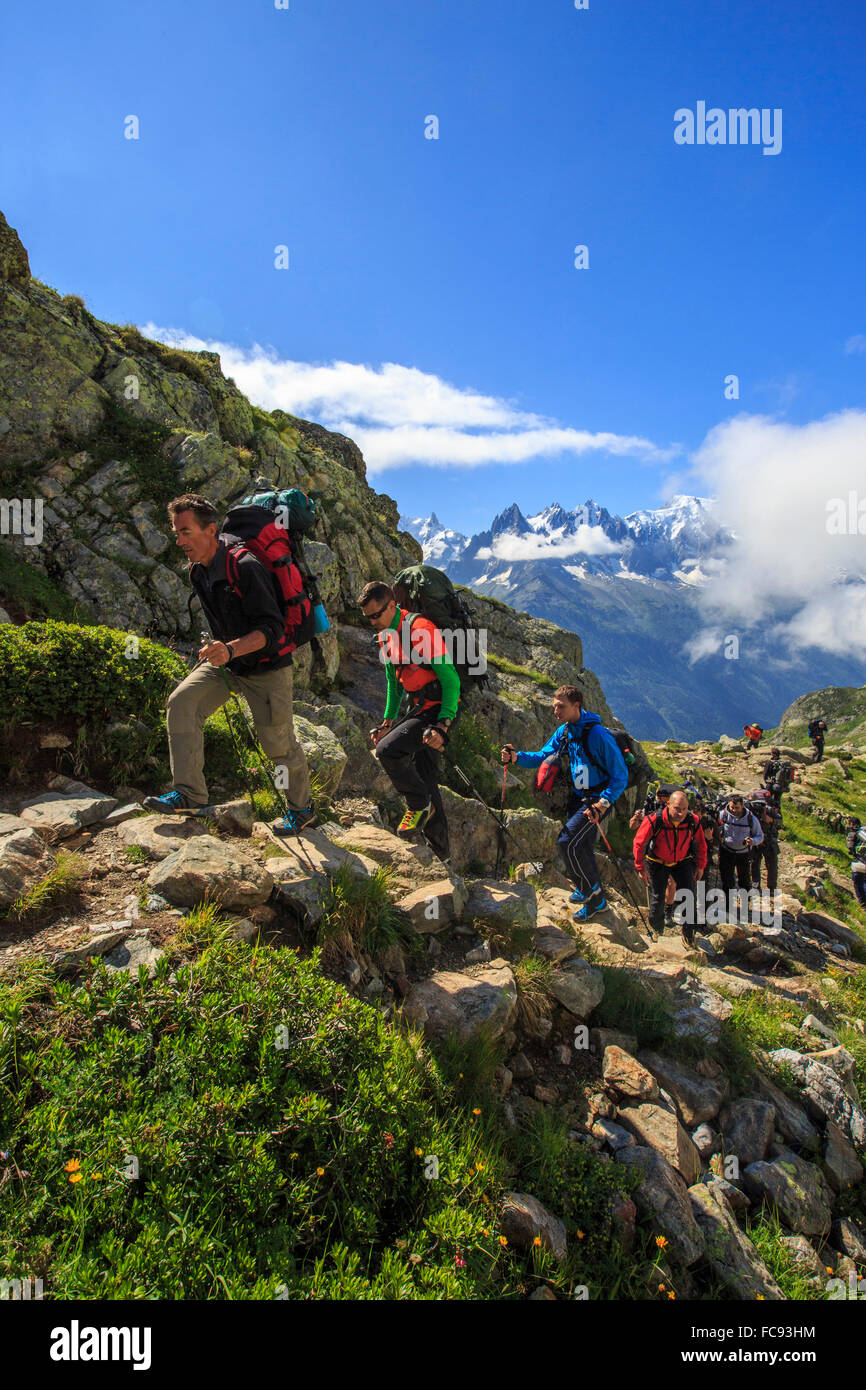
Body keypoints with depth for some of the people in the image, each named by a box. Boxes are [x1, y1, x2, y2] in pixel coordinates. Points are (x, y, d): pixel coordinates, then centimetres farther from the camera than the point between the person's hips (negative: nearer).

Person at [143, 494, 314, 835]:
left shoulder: (245, 566, -26)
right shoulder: (198, 570, 1)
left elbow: (272, 627, -31)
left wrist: (232, 649, -44)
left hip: (266, 666, -7)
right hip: (226, 660, 7)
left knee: (277, 740, -1)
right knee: (181, 703, -12)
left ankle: (302, 807, 21)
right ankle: (188, 793, -9)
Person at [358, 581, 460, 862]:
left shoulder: (421, 629, -19)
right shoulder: (385, 636, 9)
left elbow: (451, 679, -20)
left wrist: (442, 726, -26)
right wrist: (387, 722, 15)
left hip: (438, 708, -9)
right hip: (418, 709, 9)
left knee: (387, 750, -26)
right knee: (424, 779, 12)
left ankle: (419, 805, -3)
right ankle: (440, 852, 24)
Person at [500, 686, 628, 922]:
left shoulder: (598, 735, -23)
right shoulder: (564, 731, 1)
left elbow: (620, 775, -20)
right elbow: (543, 757, 3)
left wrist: (604, 803, -31)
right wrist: (517, 757, -15)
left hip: (597, 798, -8)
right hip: (577, 796, 8)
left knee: (567, 842, -17)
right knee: (580, 846, 15)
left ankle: (593, 895, 0)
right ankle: (594, 895, 35)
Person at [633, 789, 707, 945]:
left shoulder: (693, 821, -20)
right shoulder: (655, 820, -29)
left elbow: (701, 843, 0)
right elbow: (639, 843, -17)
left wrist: (700, 866, 4)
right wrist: (641, 868, -12)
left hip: (682, 862, 2)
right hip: (658, 862, -2)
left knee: (689, 896, -6)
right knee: (657, 898, 5)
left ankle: (688, 934, 13)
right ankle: (656, 931, 31)